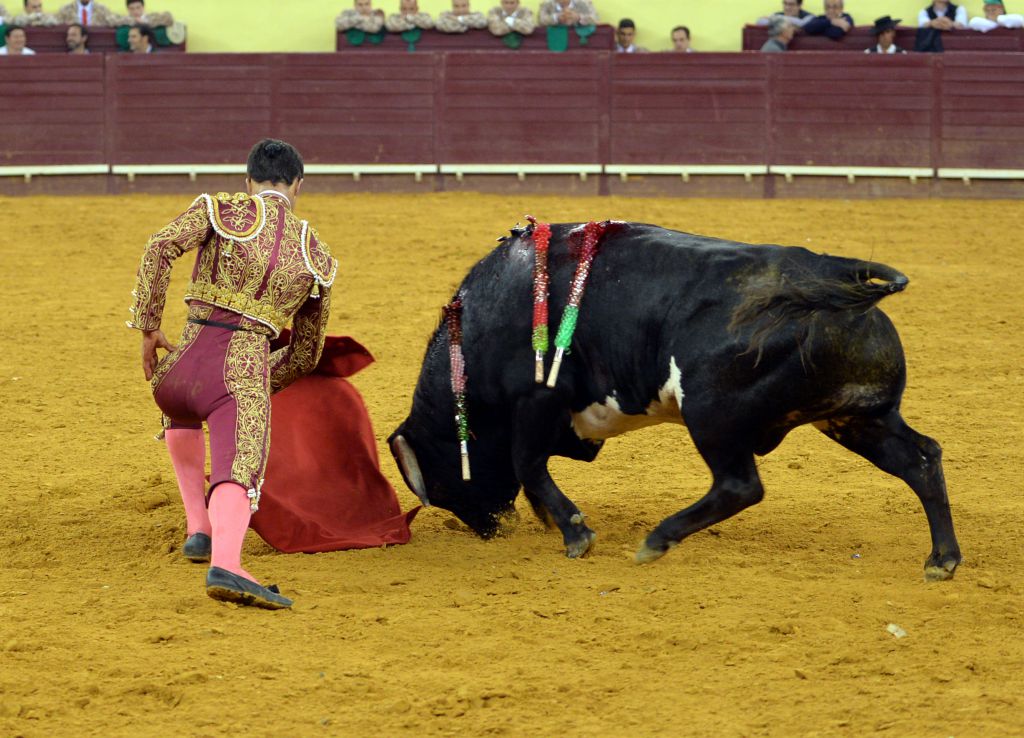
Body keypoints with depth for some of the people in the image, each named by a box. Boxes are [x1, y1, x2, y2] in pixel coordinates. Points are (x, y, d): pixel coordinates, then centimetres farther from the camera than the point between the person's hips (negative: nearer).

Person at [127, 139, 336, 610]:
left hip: (178, 370, 2)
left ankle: (198, 528, 32)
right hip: (246, 373, -2)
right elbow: (306, 354, 27)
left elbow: (160, 250, -7)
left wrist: (148, 327, -1)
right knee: (239, 474, -17)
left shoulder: (220, 210, 11)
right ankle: (224, 565, -47)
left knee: (181, 413, 36)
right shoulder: (315, 258, 19)